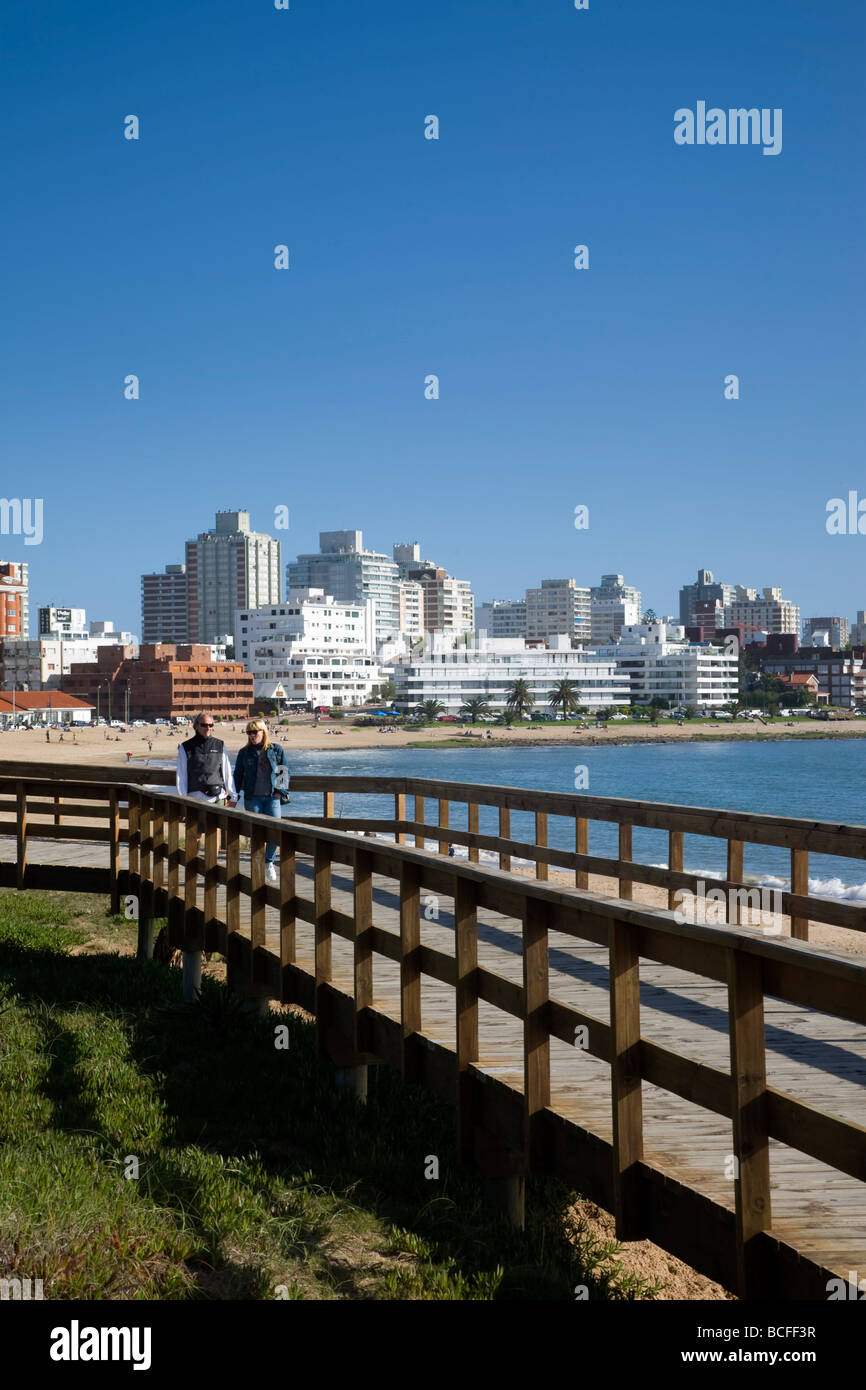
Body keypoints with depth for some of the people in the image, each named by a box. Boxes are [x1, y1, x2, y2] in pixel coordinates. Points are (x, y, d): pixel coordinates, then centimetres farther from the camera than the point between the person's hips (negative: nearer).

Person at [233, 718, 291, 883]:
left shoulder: (277, 750, 7)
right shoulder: (244, 753, 8)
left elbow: (285, 771, 10)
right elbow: (238, 775, 12)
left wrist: (281, 789, -1)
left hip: (272, 797, 0)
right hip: (252, 798, 0)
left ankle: (269, 862, 14)